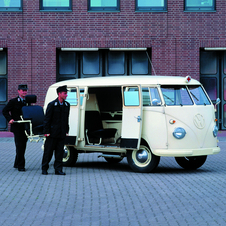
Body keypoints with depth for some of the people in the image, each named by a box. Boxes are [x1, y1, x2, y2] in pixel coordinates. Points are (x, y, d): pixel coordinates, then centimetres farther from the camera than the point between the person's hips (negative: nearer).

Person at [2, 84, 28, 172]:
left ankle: (17, 164, 23)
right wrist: (10, 119, -19)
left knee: (23, 147, 10)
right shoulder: (13, 101, -2)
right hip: (17, 127, -6)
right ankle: (21, 166, -3)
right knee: (19, 146, -7)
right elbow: (4, 111, -5)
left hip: (25, 128, 6)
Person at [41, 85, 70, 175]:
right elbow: (47, 119, -7)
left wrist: (66, 130, 10)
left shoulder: (67, 105, 10)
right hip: (52, 133, -5)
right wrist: (47, 131, -11)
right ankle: (44, 169, 11)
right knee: (48, 151, 1)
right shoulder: (52, 105, -7)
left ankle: (58, 169, 8)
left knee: (60, 152, 4)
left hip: (61, 134, 5)